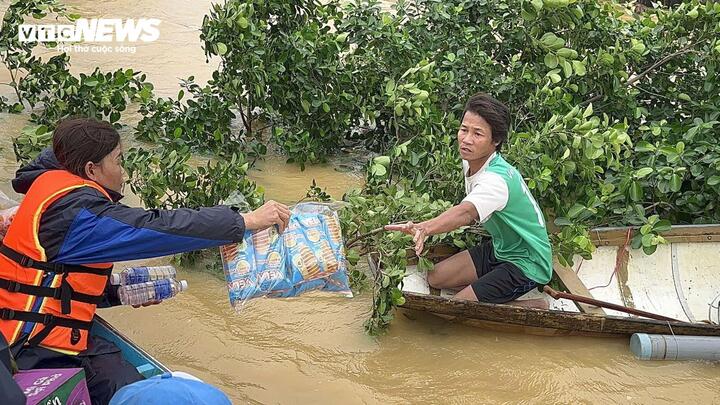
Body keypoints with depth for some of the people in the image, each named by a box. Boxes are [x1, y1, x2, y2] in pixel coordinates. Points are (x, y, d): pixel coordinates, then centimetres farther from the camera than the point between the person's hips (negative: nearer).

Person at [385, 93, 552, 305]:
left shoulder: (498, 179, -33)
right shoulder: (470, 161, -4)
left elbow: (466, 212, -55)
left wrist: (424, 228, -72)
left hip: (527, 263, -9)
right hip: (500, 248, 9)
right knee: (436, 277, 4)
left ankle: (535, 306, 0)